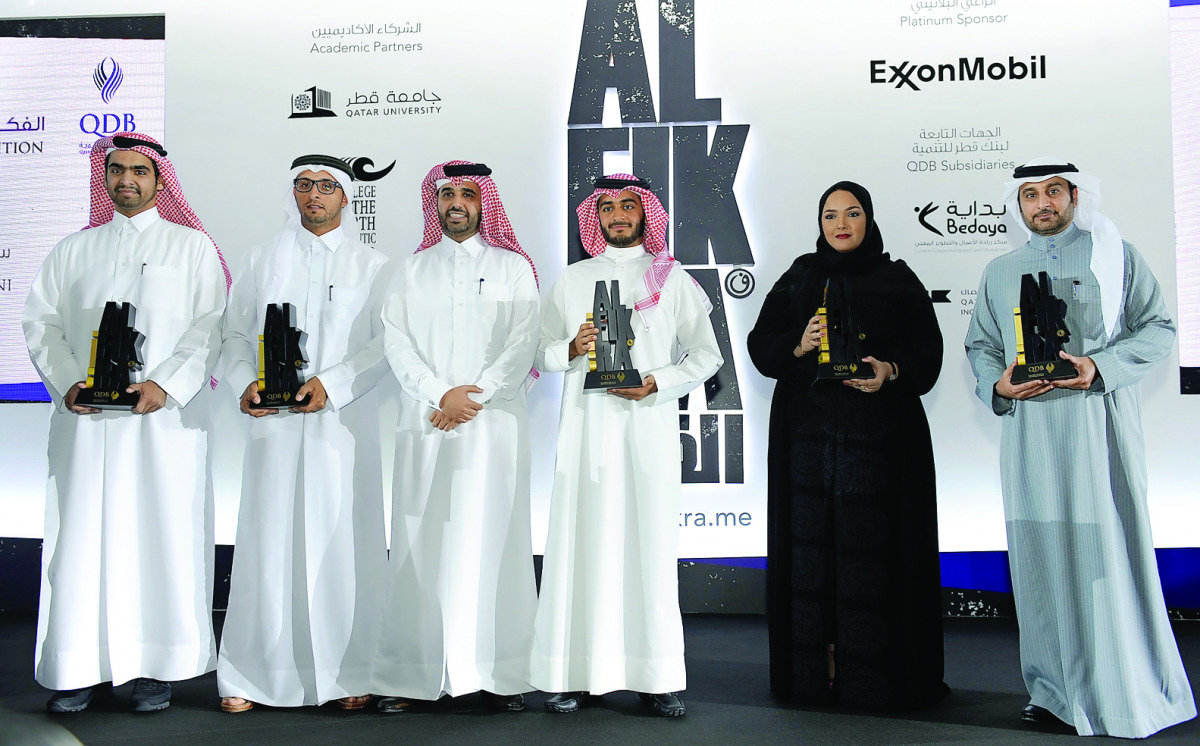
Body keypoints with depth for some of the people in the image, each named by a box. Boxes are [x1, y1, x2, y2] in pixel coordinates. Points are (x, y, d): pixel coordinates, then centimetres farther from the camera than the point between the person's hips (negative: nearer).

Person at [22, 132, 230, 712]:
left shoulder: (192, 246, 9)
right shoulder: (74, 250, 17)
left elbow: (211, 325, -1)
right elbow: (40, 322, 11)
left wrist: (166, 384, -13)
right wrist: (68, 382, -6)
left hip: (166, 418, -2)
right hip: (85, 418, 3)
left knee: (162, 532, -2)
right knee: (82, 534, 1)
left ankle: (156, 666, 7)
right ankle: (79, 666, 10)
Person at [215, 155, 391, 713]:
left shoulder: (371, 265, 10)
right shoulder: (262, 260, 15)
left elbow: (385, 343, 1)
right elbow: (234, 334, 12)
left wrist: (332, 383, -12)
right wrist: (245, 383, -7)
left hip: (344, 422, -1)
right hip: (274, 422, 1)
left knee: (343, 543, -2)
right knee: (269, 543, -1)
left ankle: (349, 674, 7)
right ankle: (253, 676, 9)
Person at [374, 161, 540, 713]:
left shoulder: (513, 268, 11)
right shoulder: (411, 270, 16)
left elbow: (522, 345, 1)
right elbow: (397, 342, 5)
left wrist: (474, 398, -10)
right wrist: (442, 394, -9)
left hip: (494, 422, -1)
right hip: (426, 425, 2)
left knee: (492, 540, -3)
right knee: (421, 543, -1)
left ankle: (499, 674, 1)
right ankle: (411, 673, 4)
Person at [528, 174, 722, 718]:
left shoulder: (672, 278, 11)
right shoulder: (573, 279, 15)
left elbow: (706, 355, 9)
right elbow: (542, 351, 14)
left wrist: (657, 383, -7)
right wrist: (572, 348, -7)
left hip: (649, 421, -1)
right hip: (587, 423, 1)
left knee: (650, 544, -2)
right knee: (584, 542, -2)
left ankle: (654, 677, 4)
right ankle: (576, 673, 4)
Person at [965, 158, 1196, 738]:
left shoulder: (1114, 255, 9)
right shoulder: (1000, 272, 18)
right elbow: (979, 346, 19)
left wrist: (1101, 366, -12)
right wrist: (998, 384, -2)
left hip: (1099, 425, -3)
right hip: (1030, 430, 3)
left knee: (1109, 551, -6)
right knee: (1041, 554, 1)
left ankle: (1130, 695, 4)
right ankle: (1056, 689, 9)